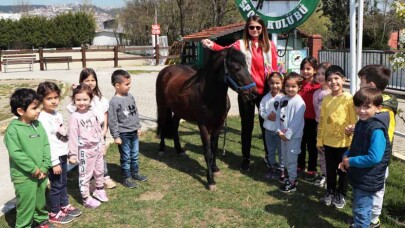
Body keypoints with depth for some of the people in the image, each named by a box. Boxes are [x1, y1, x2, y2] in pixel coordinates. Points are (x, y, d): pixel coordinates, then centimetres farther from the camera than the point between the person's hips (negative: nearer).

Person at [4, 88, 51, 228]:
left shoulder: (38, 125, 2)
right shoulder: (13, 129, -16)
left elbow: (46, 146, 3)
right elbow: (15, 153, -21)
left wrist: (45, 167, -6)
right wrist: (33, 169, -18)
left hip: (41, 173, 6)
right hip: (23, 176, -6)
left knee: (40, 200, 23)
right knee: (26, 205, 5)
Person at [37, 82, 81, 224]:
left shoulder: (58, 114, 6)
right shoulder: (43, 119, -21)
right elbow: (47, 143, -22)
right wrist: (55, 162, -20)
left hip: (63, 155, 8)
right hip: (54, 158, -8)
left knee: (64, 182, 20)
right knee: (56, 185, 4)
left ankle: (64, 206, 37)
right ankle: (54, 214, 20)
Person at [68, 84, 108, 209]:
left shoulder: (92, 113, 2)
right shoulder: (74, 117, -15)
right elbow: (73, 136, -15)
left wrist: (102, 144, 14)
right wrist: (73, 153, -14)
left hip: (97, 147, 6)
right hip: (85, 150, -6)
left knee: (99, 171, 21)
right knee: (85, 174, 4)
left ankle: (99, 190, 41)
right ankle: (86, 198, 16)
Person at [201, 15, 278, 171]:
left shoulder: (270, 46, 5)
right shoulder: (241, 44, -1)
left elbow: (275, 69, 5)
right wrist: (212, 46, -38)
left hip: (265, 91, 2)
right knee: (247, 125, 8)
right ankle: (246, 158, 22)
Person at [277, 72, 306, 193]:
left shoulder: (299, 102, -17)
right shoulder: (283, 99, 5)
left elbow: (297, 121, -20)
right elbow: (280, 116, 8)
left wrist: (288, 134, -18)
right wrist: (280, 131, -2)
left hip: (294, 135, -8)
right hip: (283, 134, 8)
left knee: (291, 158, 0)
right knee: (285, 157, 19)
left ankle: (292, 183, 12)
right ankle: (291, 176, 37)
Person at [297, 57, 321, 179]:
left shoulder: (318, 86, -11)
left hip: (311, 120, -4)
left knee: (311, 145, 9)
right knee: (300, 144, 17)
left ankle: (312, 170, 21)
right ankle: (300, 166, 33)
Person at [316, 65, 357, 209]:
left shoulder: (349, 99, -12)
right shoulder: (326, 99, 1)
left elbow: (353, 122, -10)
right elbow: (322, 121, 6)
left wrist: (352, 142, -10)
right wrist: (319, 140, 7)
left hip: (344, 142, -3)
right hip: (328, 141, 4)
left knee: (343, 170, 12)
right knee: (330, 169, 17)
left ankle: (341, 195, 29)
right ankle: (330, 192, 35)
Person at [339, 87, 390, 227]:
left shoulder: (377, 130, -25)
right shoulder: (361, 123, 5)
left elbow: (374, 158, -30)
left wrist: (351, 161, -20)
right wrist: (346, 157, 0)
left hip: (368, 180, -9)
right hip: (359, 176, 9)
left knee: (361, 212, 5)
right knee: (360, 210, 25)